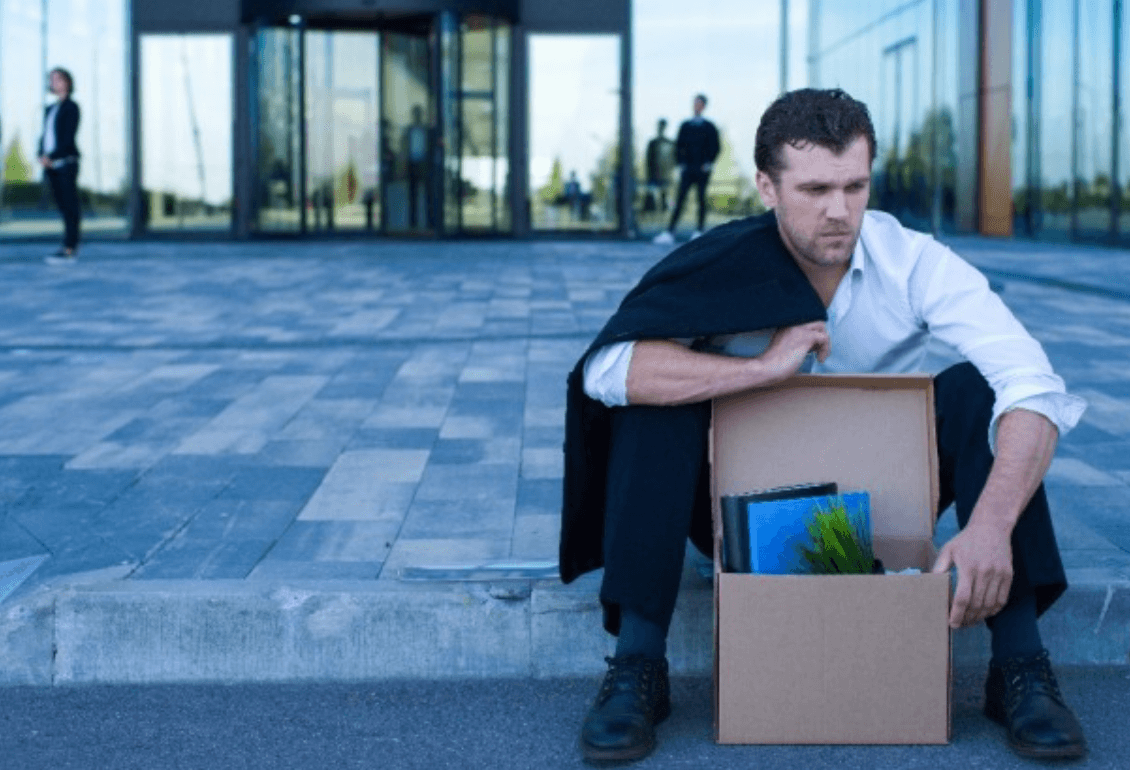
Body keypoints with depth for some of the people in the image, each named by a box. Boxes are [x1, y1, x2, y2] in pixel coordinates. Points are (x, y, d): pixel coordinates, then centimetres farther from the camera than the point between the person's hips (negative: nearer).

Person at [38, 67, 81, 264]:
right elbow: (45, 136, 17)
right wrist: (42, 155, -1)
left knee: (70, 205, -8)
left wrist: (51, 157, -16)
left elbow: (68, 137, -11)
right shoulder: (50, 109, 19)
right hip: (51, 165, 7)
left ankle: (69, 251, -11)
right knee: (62, 205, 7)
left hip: (66, 162, -7)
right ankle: (73, 247, 12)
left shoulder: (71, 107, -3)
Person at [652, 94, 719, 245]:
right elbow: (678, 145, 12)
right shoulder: (685, 126, 10)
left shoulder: (709, 127, 3)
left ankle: (700, 230, 10)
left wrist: (708, 163, -6)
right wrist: (681, 163, 2)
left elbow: (716, 147, 2)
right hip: (687, 169, 2)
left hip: (702, 170, -2)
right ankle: (670, 231, -14)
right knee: (680, 199, -7)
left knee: (701, 198, 1)